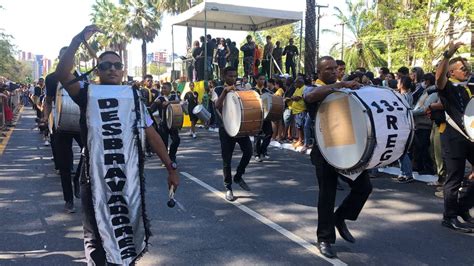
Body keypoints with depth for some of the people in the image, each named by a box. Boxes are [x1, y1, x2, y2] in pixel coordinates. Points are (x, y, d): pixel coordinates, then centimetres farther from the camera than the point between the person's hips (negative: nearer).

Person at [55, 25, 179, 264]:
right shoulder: (88, 95, -4)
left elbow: (152, 136, 2)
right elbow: (62, 74, -22)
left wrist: (171, 168, -1)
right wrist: (78, 41, -33)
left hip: (128, 179, 2)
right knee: (95, 237, 10)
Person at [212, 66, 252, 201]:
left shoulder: (241, 90, 10)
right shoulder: (218, 90, -1)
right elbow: (217, 105, -20)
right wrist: (226, 91, -29)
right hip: (226, 128, -3)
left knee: (248, 151, -7)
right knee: (227, 159, 0)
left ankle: (238, 177, 18)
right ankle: (228, 188, 13)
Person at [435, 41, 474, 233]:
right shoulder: (447, 87, -3)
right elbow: (439, 77, -25)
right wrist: (448, 55, -35)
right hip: (453, 137, -7)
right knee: (454, 178, -1)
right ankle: (449, 217, 11)